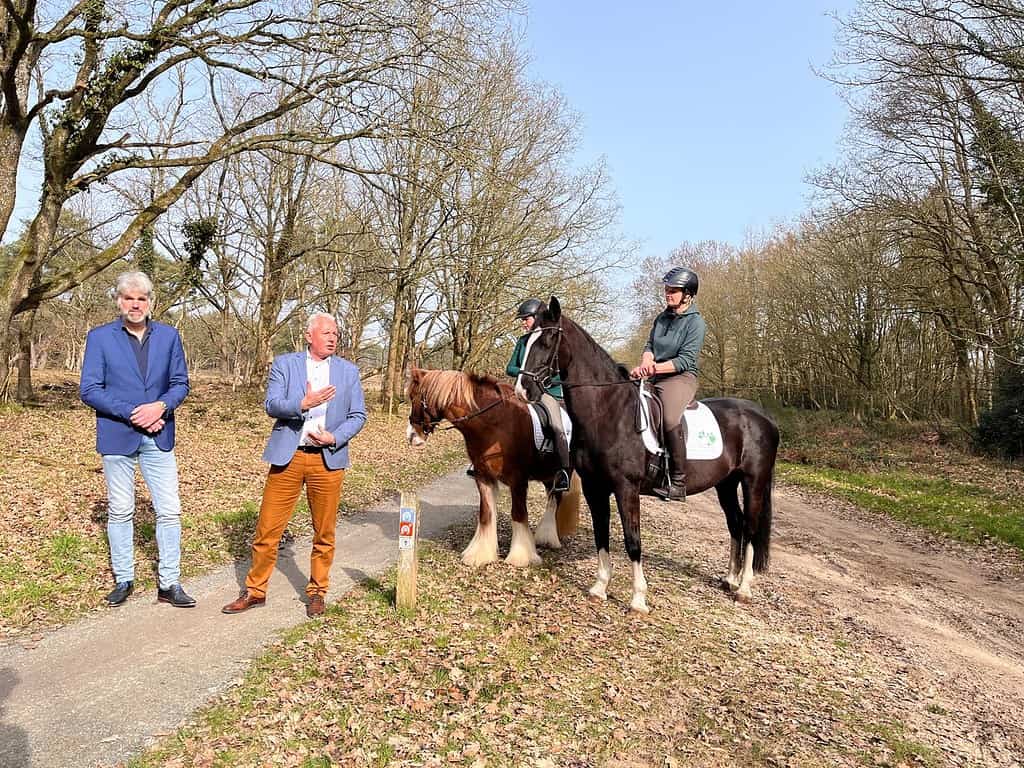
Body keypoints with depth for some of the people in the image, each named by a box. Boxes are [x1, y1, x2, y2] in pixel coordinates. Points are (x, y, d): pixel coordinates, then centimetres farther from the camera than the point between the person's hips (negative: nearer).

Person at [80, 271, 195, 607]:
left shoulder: (168, 336, 4)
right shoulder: (100, 337, -2)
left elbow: (180, 383, 5)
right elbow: (89, 390, -6)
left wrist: (161, 406, -15)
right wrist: (132, 414, -15)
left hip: (158, 437, 2)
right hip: (117, 437, -1)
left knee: (169, 510, 0)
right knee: (120, 512, 10)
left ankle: (169, 583, 11)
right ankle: (123, 579, 25)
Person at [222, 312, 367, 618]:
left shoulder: (348, 371, 8)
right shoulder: (284, 363, 4)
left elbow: (358, 415, 6)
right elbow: (271, 405, -7)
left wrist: (334, 438, -10)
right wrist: (303, 403, -25)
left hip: (328, 460, 1)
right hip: (287, 457, -1)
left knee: (324, 532, 8)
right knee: (267, 528, 4)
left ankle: (317, 592, 25)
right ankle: (255, 590, 22)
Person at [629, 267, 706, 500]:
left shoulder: (695, 322, -5)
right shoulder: (661, 318, 17)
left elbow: (685, 360, -13)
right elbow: (649, 346, 10)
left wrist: (656, 368, -23)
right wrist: (646, 364, -12)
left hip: (681, 378, -8)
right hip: (656, 379, 8)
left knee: (671, 418, -33)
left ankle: (678, 482, -27)